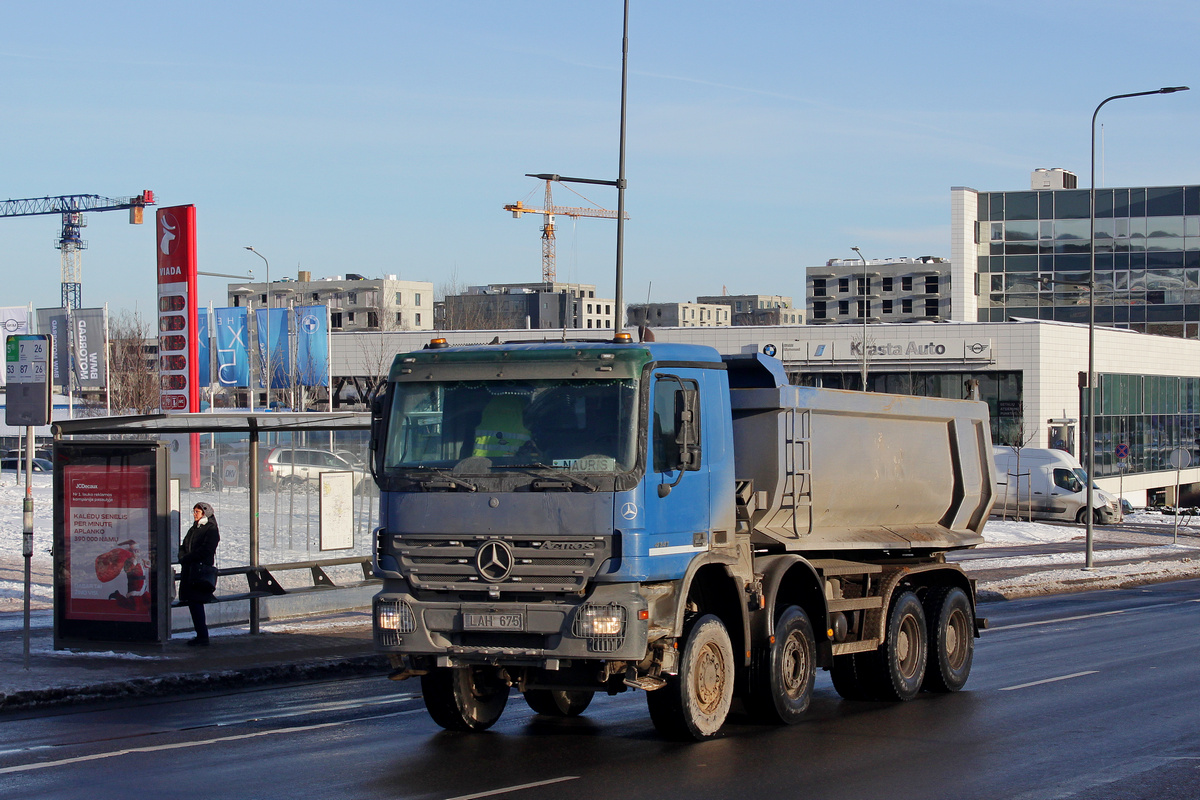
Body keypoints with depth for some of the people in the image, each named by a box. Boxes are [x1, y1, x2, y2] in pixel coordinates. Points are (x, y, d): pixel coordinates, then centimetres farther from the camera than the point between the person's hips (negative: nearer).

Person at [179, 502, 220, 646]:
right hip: (189, 572, 8)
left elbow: (205, 550, -15)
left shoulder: (211, 530, -5)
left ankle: (202, 636, -9)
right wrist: (182, 557, -3)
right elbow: (184, 546, 18)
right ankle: (201, 635, 10)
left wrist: (186, 558, -14)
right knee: (192, 603, 5)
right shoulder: (193, 529, 20)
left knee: (196, 603, -12)